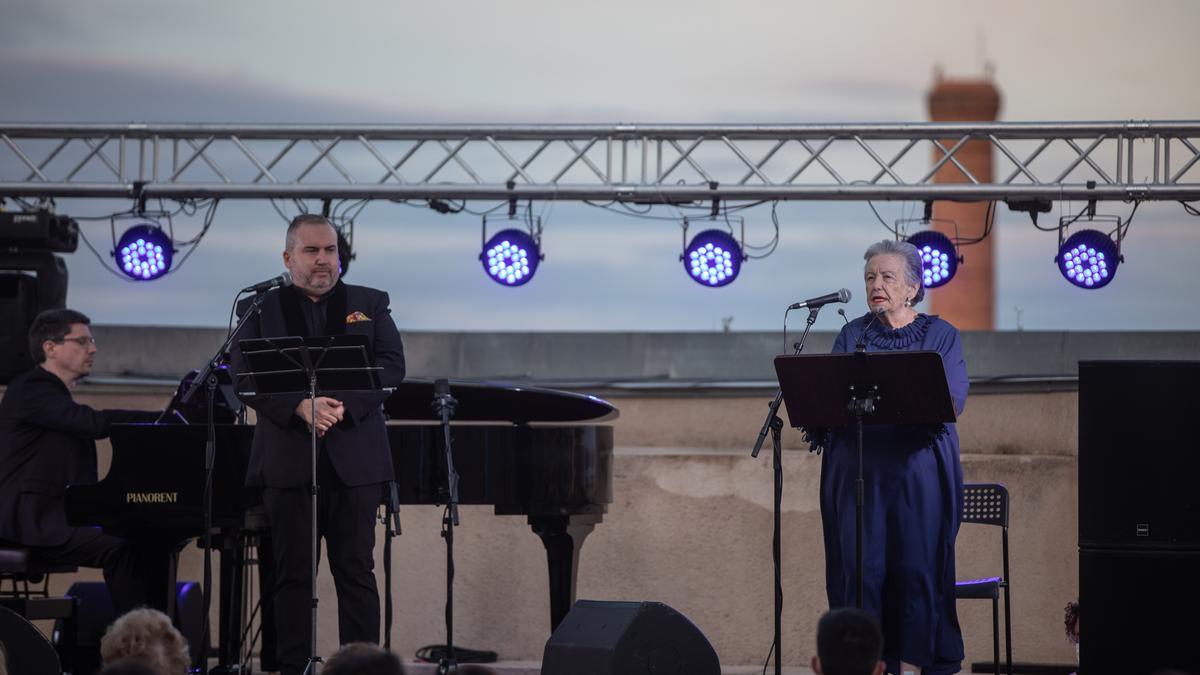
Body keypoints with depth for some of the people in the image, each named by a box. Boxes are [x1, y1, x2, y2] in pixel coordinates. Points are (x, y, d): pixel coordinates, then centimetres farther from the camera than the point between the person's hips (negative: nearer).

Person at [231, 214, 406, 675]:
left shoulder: (370, 304, 12)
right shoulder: (262, 309, 8)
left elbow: (392, 366, 1)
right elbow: (244, 376, -3)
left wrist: (345, 404, -15)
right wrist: (300, 407, -17)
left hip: (354, 460, 1)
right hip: (287, 460, 0)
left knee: (356, 570, 2)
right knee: (292, 573, 2)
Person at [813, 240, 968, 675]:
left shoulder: (940, 336, 6)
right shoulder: (851, 336, 14)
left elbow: (953, 399, -7)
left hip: (918, 471, -1)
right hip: (857, 470, 1)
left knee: (916, 568, -3)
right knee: (861, 568, -5)